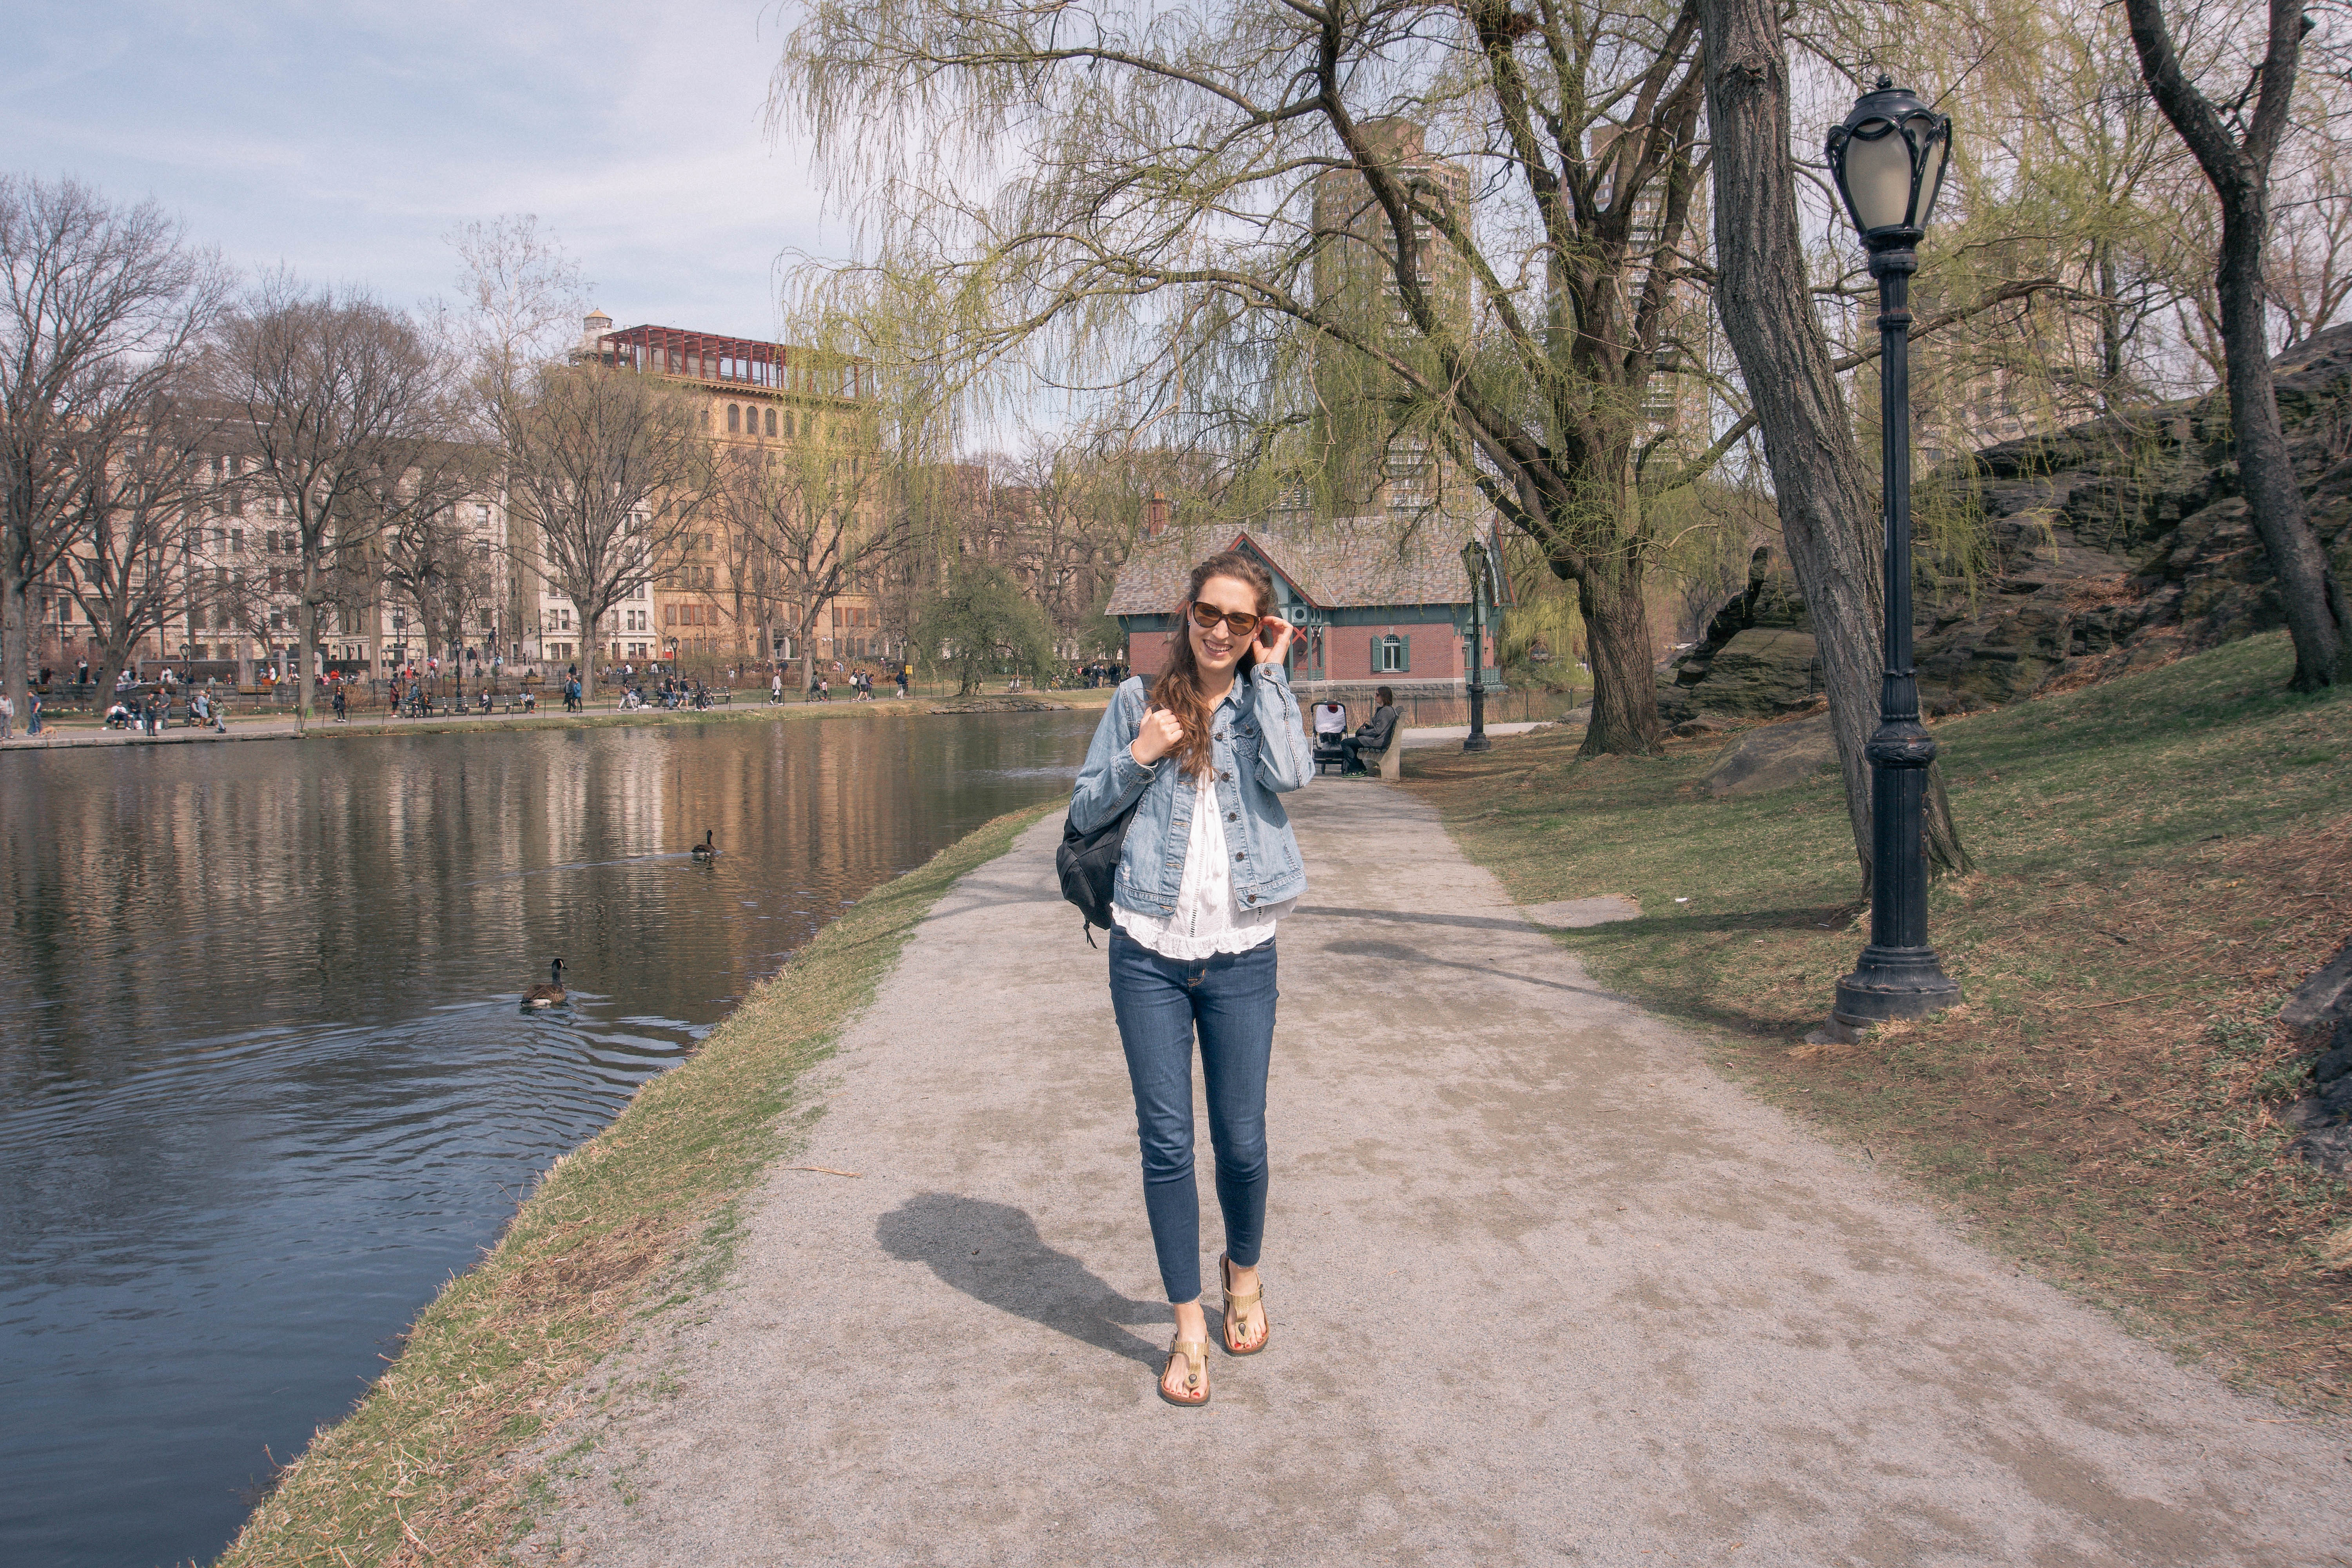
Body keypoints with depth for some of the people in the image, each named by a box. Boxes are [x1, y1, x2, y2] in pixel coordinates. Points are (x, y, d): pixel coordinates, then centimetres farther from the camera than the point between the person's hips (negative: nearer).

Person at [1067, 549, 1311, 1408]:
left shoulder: (1264, 701, 6)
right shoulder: (1140, 701, 6)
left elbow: (1290, 773, -16)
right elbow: (1084, 810, 8)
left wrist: (1269, 673, -8)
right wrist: (1138, 755, -8)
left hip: (1241, 956, 0)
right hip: (1150, 953, 0)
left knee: (1242, 1139, 9)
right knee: (1165, 1142, 3)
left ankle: (1244, 1273, 38)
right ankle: (1188, 1327, 17)